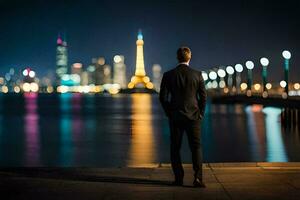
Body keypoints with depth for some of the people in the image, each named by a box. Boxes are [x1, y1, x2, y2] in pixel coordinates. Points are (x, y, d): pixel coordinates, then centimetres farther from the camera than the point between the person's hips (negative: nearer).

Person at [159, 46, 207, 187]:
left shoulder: (168, 75, -3)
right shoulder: (197, 75, -2)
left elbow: (163, 97, -1)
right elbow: (203, 97, 0)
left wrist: (169, 113, 11)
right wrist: (200, 114, 11)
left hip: (175, 117, 0)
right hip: (193, 117, 0)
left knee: (175, 148, 9)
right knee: (196, 147, 4)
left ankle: (178, 178, 10)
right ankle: (198, 177, -9)